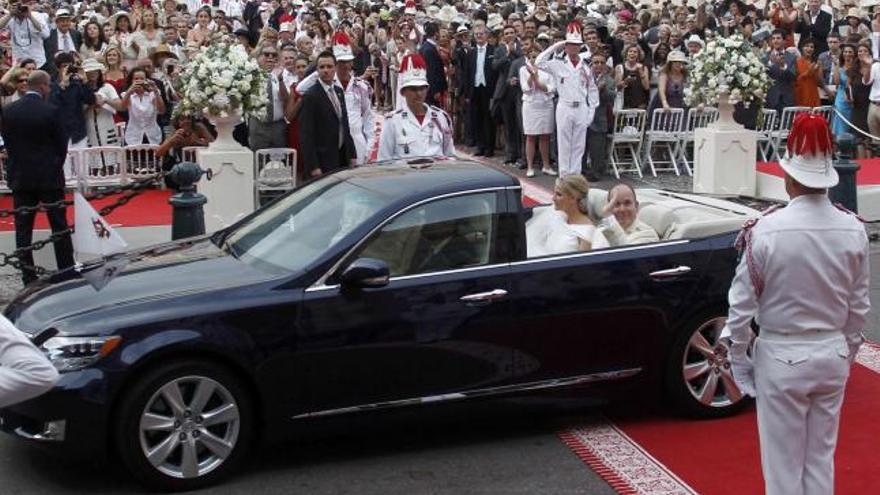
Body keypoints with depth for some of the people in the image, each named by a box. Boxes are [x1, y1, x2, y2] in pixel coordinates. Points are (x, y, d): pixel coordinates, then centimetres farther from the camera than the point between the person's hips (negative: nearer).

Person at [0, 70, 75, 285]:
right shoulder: (50, 110, -11)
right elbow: (62, 143, -5)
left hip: (20, 177, 3)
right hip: (49, 176, -3)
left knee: (23, 228, 6)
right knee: (59, 226, 7)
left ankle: (28, 277, 6)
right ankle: (67, 272, 10)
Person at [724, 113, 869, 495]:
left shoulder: (766, 231, -18)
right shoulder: (853, 230, -5)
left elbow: (742, 304, -11)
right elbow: (859, 306, 5)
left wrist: (738, 358, 2)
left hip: (782, 357, -4)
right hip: (833, 354, 4)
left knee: (784, 463, 9)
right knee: (821, 458, 17)